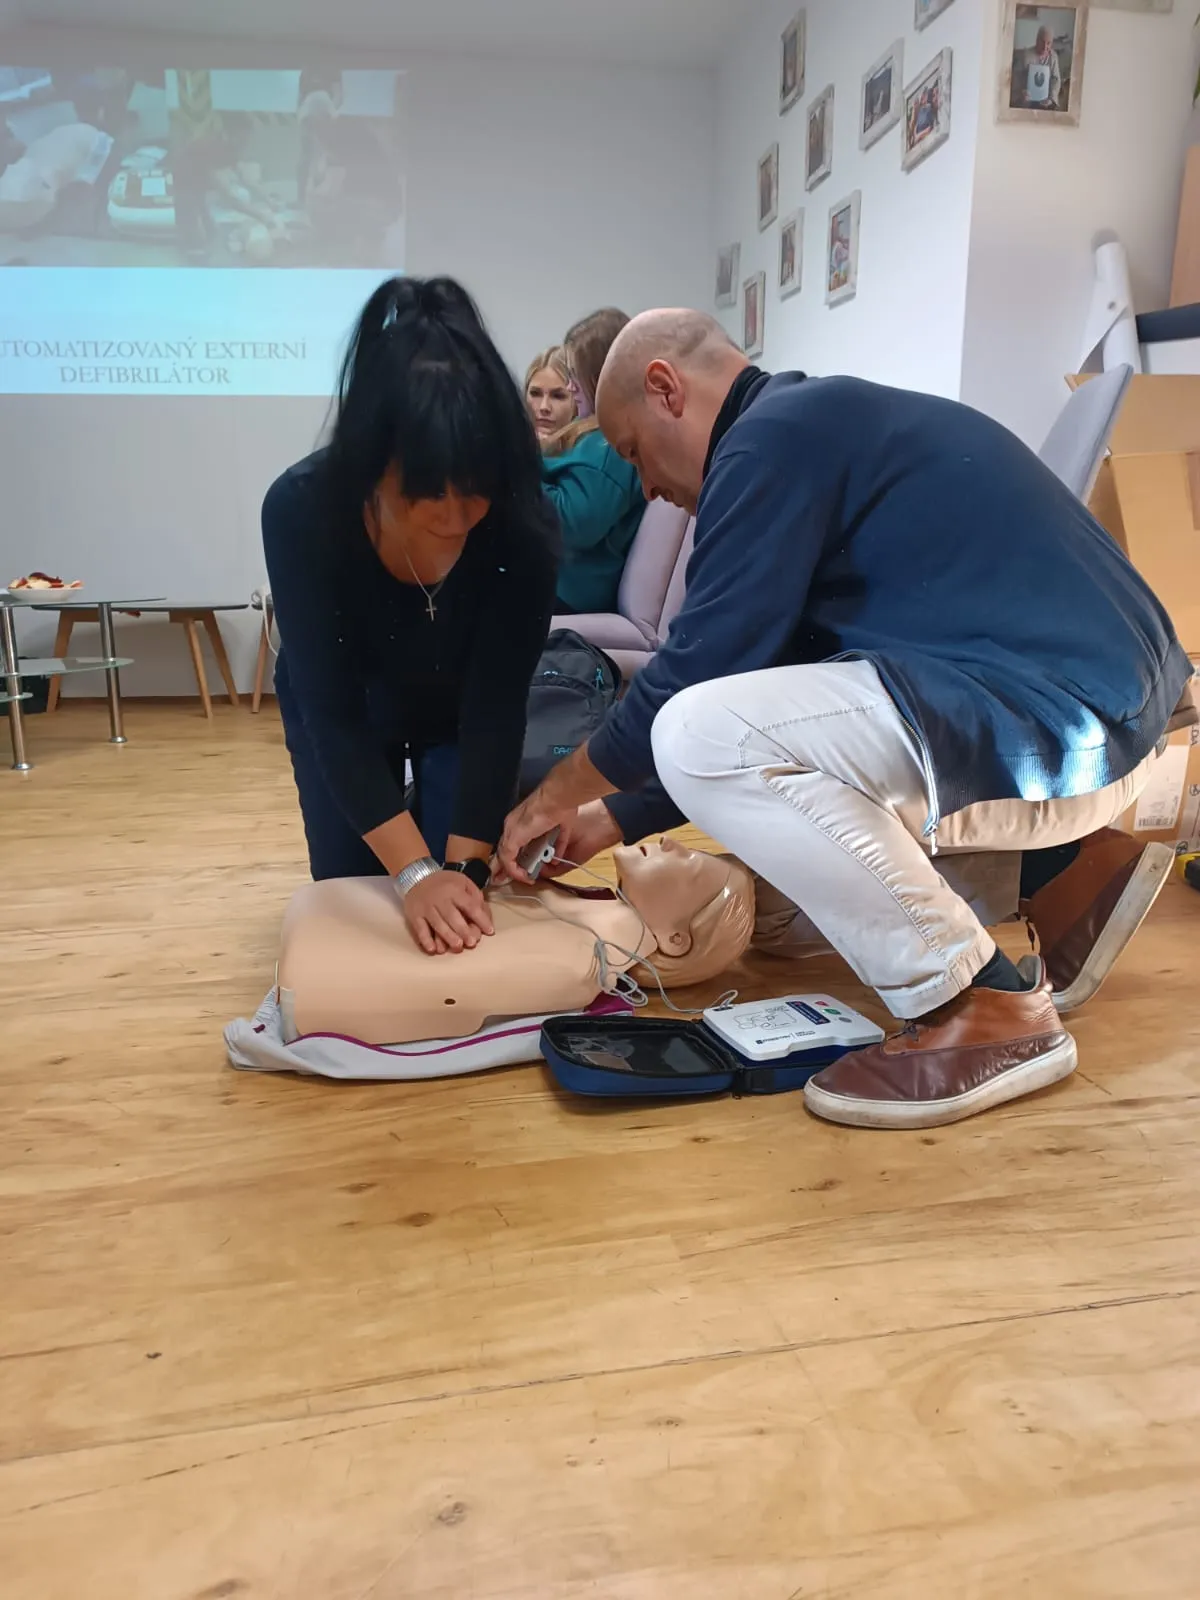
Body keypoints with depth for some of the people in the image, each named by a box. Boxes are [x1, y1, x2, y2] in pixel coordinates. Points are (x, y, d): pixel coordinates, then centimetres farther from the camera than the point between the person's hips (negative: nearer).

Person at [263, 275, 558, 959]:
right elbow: (333, 713, -34)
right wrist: (415, 873, -42)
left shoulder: (521, 523, -35)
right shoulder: (301, 510, -35)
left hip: (460, 701, 0)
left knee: (461, 898, -3)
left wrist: (465, 864, -38)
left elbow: (497, 705, -30)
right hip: (341, 703, 0)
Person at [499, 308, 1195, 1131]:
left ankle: (989, 1010, -10)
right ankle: (1071, 871, 17)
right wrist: (620, 818, 23)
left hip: (1063, 719, -10)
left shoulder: (775, 435, -10)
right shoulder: (819, 423, 21)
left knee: (702, 742, -20)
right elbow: (758, 678, 22)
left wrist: (564, 789, 6)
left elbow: (697, 675, -12)